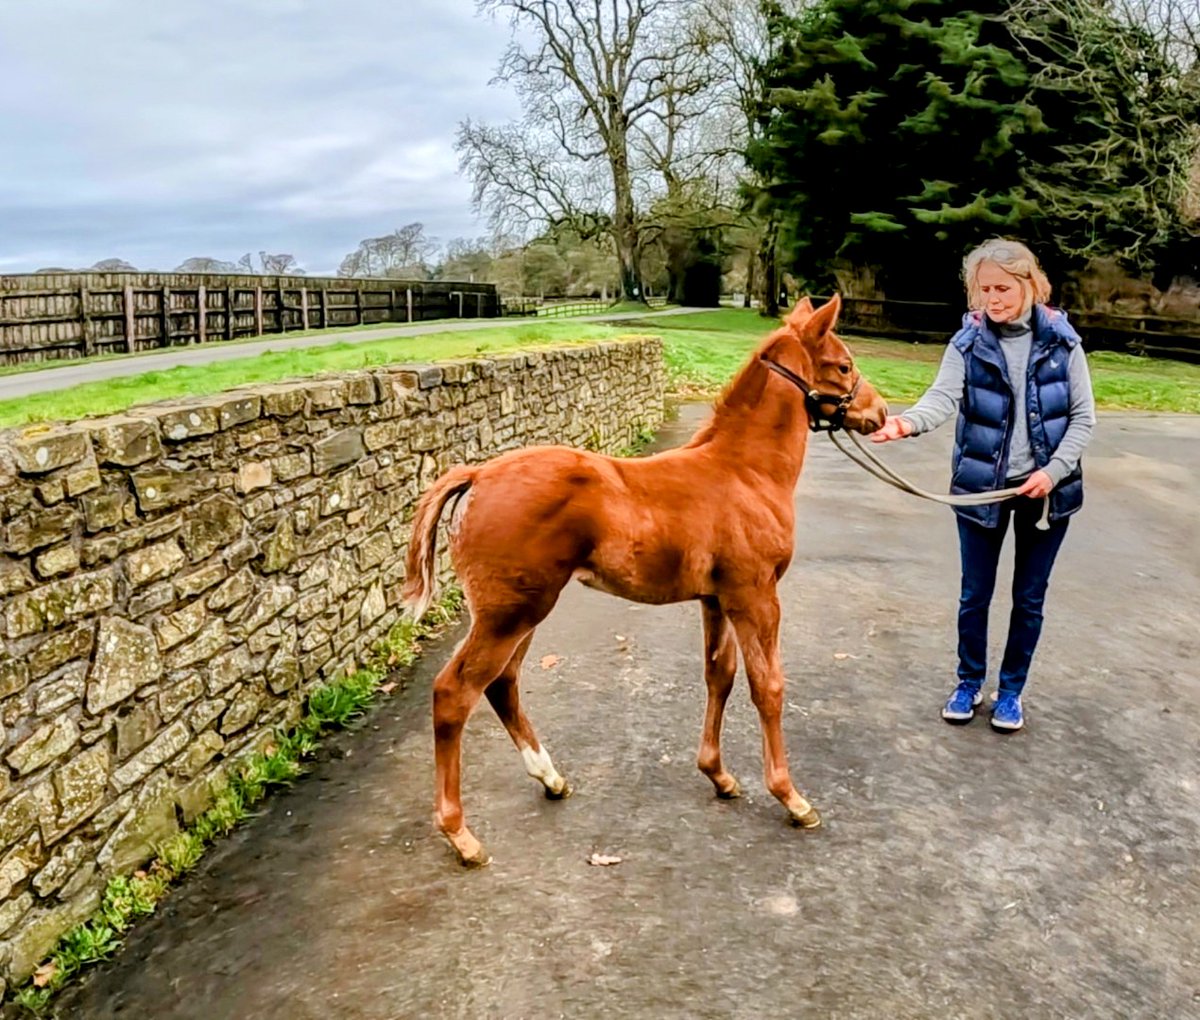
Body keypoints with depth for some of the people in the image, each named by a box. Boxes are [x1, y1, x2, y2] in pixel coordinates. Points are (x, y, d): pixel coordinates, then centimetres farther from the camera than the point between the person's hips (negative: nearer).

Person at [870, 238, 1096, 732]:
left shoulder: (1061, 341, -5)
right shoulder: (969, 342, -7)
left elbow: (1083, 416, -2)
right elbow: (944, 396, -23)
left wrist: (1054, 471, -15)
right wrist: (908, 422, -44)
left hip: (1046, 488, 1)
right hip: (981, 485, 0)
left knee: (1029, 598, 12)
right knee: (975, 594, 11)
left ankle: (1011, 691, 30)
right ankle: (969, 683, 31)